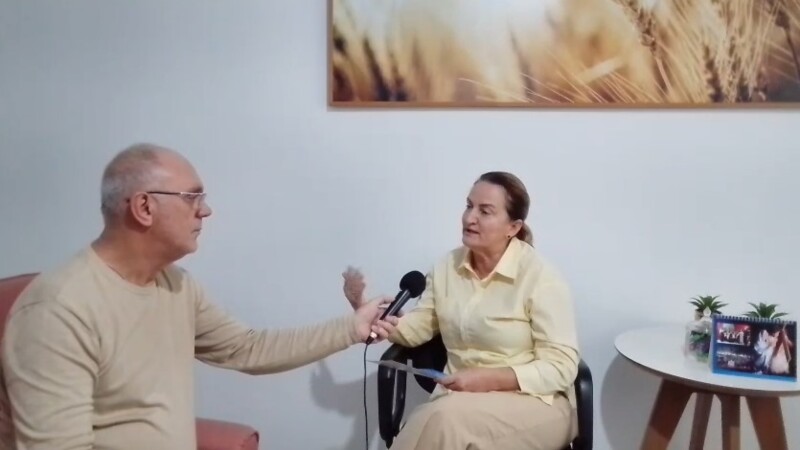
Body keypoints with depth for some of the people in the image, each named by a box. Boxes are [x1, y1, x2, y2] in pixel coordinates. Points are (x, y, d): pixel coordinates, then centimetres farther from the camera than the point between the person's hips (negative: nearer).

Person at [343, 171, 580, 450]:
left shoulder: (540, 277, -12)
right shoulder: (449, 266, 6)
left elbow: (561, 367, -14)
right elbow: (416, 329, 8)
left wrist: (487, 379, -23)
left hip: (534, 403, -4)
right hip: (456, 402, 4)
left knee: (446, 419, -34)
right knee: (443, 420, -33)